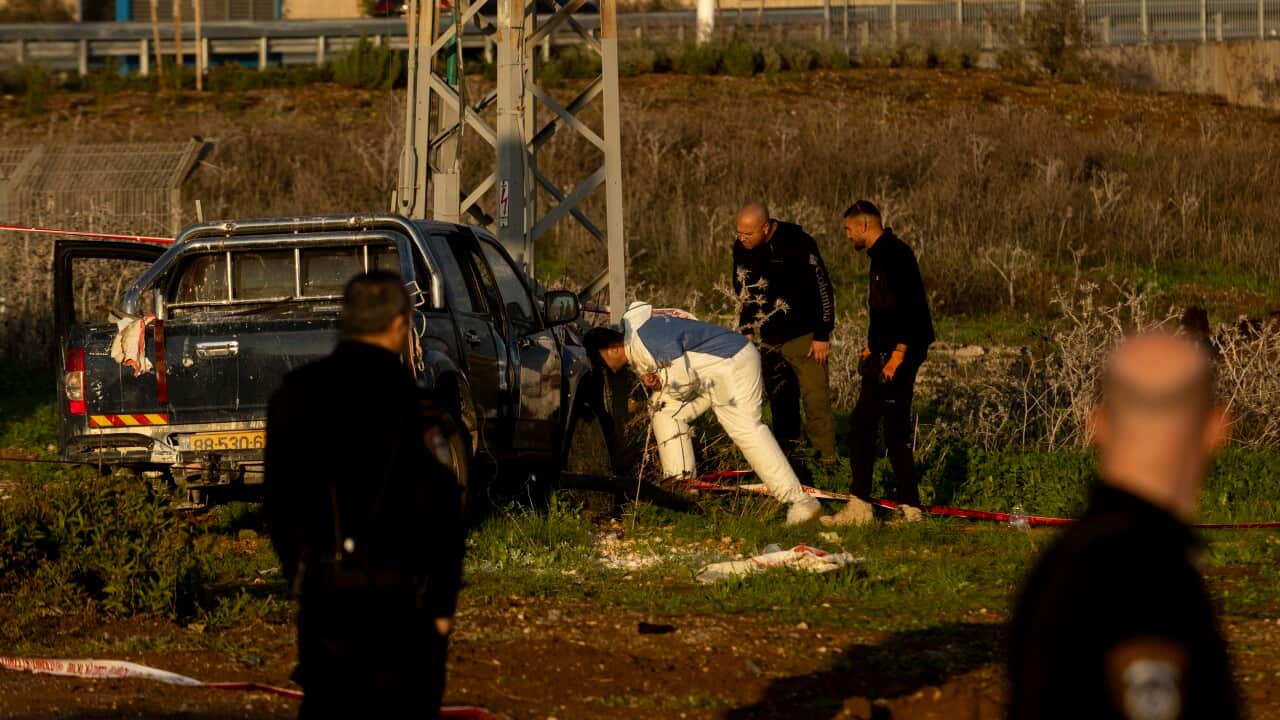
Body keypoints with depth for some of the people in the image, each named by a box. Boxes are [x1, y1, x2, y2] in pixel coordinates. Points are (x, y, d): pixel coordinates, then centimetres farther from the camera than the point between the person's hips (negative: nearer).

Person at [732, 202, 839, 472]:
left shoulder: (798, 244, -19)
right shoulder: (741, 248, 0)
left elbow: (823, 290, -15)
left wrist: (822, 336, -14)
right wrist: (746, 330, 12)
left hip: (804, 337, -6)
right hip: (770, 338, 6)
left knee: (815, 397, -10)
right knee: (780, 401, 9)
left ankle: (827, 461, -5)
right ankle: (789, 461, 17)